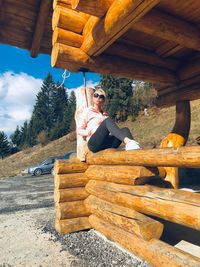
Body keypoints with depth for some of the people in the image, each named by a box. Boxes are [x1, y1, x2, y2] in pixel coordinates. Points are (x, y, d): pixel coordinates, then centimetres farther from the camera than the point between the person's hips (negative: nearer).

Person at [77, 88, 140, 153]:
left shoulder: (105, 115, 26)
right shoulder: (88, 111, 14)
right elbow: (79, 130, 8)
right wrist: (90, 133, -11)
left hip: (107, 144, 5)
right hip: (94, 143, -4)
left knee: (125, 129, -22)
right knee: (108, 121, -29)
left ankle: (129, 144, -56)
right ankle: (127, 141, -53)